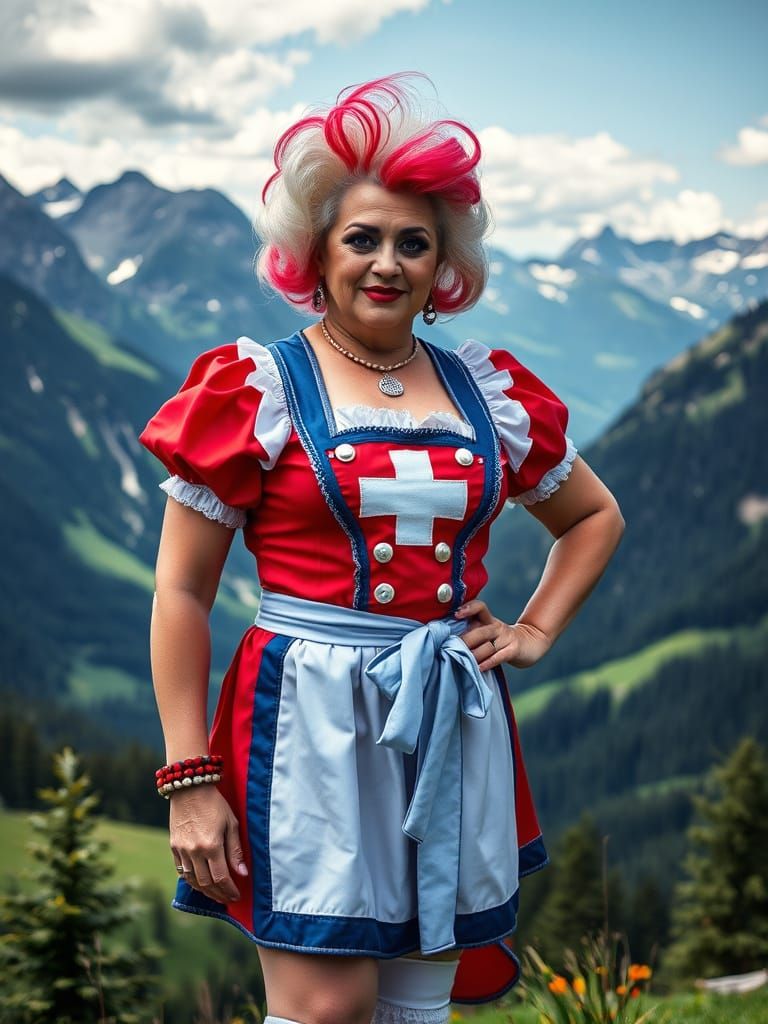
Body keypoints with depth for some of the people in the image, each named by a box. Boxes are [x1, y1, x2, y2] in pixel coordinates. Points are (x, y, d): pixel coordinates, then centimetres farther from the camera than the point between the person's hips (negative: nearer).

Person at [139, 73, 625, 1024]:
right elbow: (181, 595, -3)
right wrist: (188, 783, -9)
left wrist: (535, 631, 11)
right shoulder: (256, 388, -1)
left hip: (452, 726, 4)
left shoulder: (490, 393, 10)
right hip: (310, 724, -4)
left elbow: (595, 517, 27)